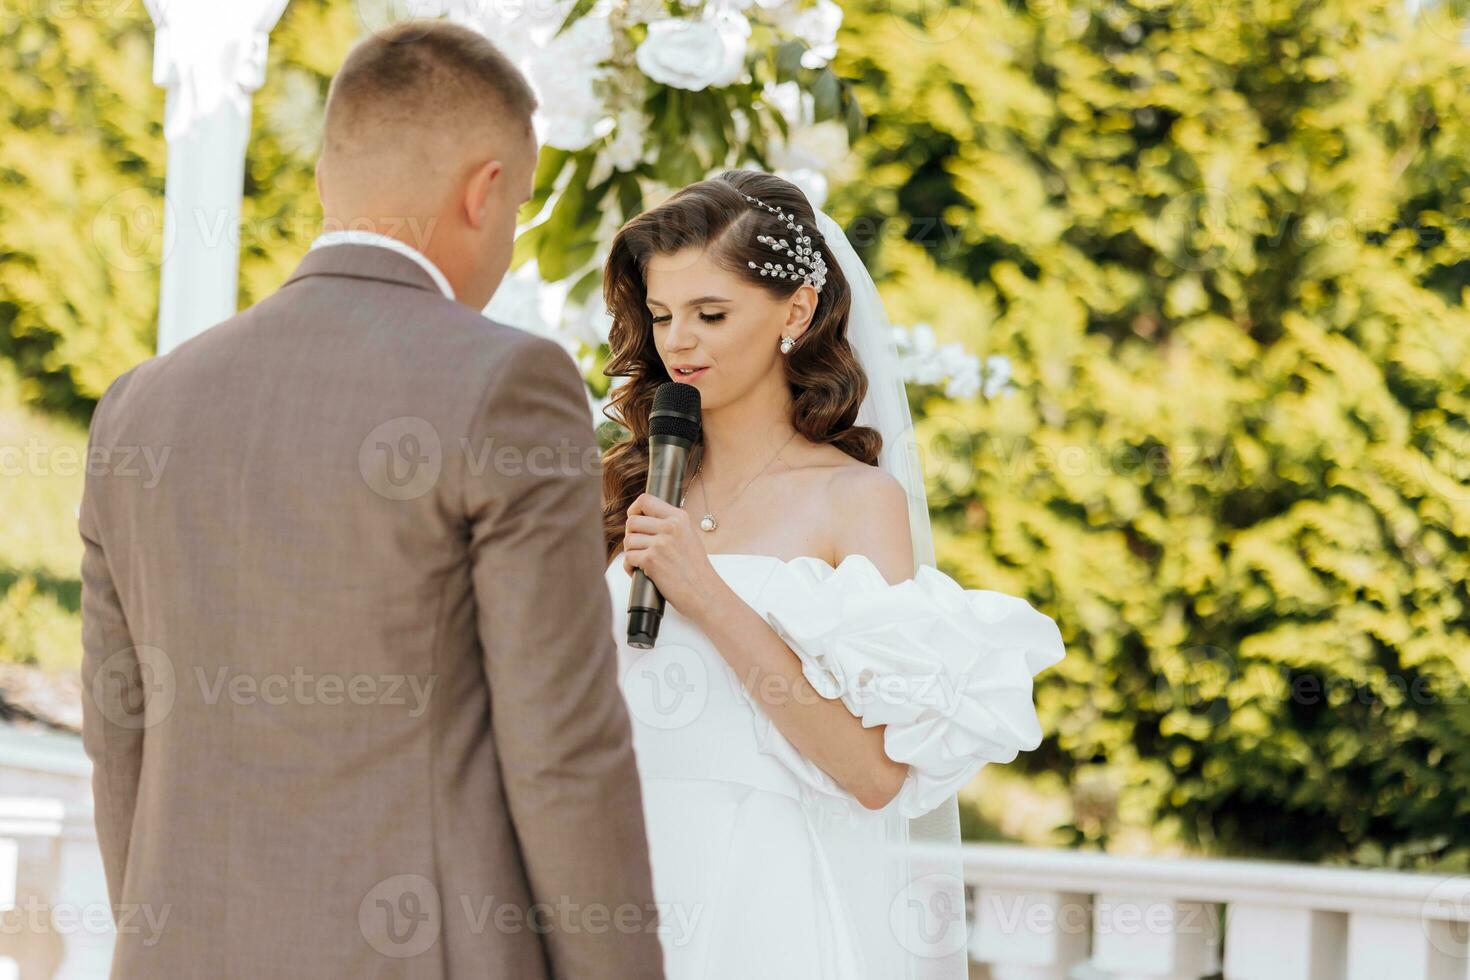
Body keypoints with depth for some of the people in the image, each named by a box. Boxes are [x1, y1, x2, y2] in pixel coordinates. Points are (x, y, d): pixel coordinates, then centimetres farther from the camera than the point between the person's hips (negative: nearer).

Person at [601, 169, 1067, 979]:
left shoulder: (860, 501, -6)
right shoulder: (633, 494, 7)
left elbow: (876, 772, -16)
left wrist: (709, 599, -17)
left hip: (773, 913, -4)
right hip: (627, 897, 4)